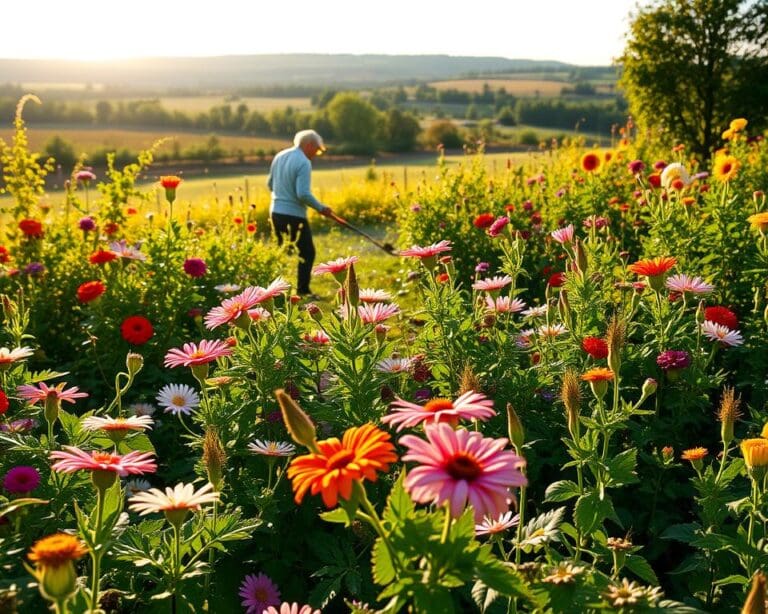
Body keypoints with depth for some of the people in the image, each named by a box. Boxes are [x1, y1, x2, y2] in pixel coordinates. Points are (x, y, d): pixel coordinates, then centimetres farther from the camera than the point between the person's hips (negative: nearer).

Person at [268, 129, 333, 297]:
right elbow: (303, 194, -24)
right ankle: (302, 290, 3)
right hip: (294, 215, -8)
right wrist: (320, 208, -11)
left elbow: (270, 184, 17)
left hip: (276, 212, 8)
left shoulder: (280, 156, 8)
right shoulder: (304, 163, -16)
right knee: (307, 253, 5)